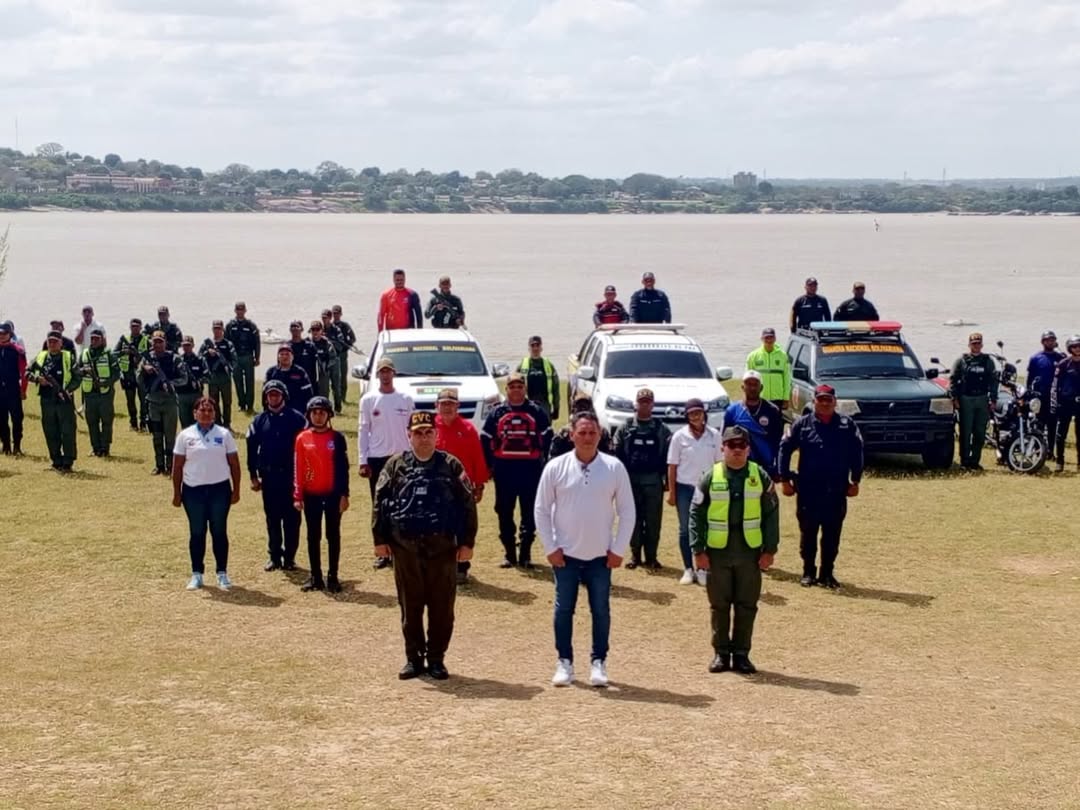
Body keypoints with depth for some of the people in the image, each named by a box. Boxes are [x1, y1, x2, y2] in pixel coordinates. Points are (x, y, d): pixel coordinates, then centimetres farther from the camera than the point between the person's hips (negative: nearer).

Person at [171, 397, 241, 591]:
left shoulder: (224, 434, 3)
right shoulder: (185, 435, 2)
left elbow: (234, 464, 5)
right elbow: (177, 466, 4)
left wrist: (236, 490, 1)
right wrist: (177, 493, 2)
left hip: (220, 489, 0)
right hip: (193, 490, 0)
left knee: (219, 532, 5)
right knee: (196, 533, 6)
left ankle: (222, 573, 13)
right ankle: (196, 574, 15)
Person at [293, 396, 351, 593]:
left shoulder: (337, 437, -2)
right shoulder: (302, 438, 1)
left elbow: (343, 468, -1)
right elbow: (298, 469, 2)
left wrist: (344, 494, -6)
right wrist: (298, 496, -2)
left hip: (332, 494, -1)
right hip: (311, 495, 1)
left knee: (333, 536, 5)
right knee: (313, 537, 7)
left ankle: (332, 577, 10)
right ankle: (315, 577, 14)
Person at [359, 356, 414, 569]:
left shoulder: (405, 399, 2)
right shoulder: (368, 400, 1)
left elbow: (412, 430, 4)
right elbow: (364, 431, 1)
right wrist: (363, 461, -4)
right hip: (377, 458, 0)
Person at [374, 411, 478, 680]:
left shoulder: (451, 465, 2)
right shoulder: (396, 465, 5)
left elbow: (467, 503, 1)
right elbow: (380, 502, 6)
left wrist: (467, 542, -3)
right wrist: (380, 539, 0)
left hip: (442, 546, -1)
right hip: (405, 547, 1)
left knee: (442, 606, 3)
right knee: (410, 605, 7)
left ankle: (436, 659, 13)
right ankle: (413, 658, 17)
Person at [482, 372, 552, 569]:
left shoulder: (536, 412, 4)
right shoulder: (497, 412, 7)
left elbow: (547, 439, 5)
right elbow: (485, 440, 8)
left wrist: (546, 464, -2)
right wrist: (489, 465, 1)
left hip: (530, 468, -1)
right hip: (504, 469, 1)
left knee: (529, 512, 1)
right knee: (504, 512, 5)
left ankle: (525, 554, 10)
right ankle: (509, 554, 14)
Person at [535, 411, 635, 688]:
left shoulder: (614, 468, -4)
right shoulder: (556, 467, -5)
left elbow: (627, 511, 1)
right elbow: (541, 510, 1)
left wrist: (618, 549, -3)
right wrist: (550, 548, -4)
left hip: (601, 556, 0)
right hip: (565, 555, 0)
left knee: (601, 610, 5)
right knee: (563, 609, 6)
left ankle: (599, 662, 16)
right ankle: (564, 662, 16)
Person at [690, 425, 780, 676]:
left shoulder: (760, 477, 2)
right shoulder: (711, 477, -2)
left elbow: (771, 514, 4)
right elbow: (696, 514, -1)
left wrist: (770, 549, -2)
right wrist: (698, 550, -6)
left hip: (750, 551, 1)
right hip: (718, 551, -1)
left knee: (747, 605, 5)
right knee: (719, 605, 6)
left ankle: (741, 654, 15)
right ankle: (721, 653, 16)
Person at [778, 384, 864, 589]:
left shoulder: (847, 425, 1)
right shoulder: (802, 424, 0)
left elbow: (856, 453, 6)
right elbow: (785, 449, 3)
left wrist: (855, 481, 4)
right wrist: (785, 479, -1)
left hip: (837, 491, 1)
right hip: (808, 490, -1)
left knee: (832, 535, 6)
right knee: (808, 533, 6)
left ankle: (827, 573, 17)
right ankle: (808, 573, 17)